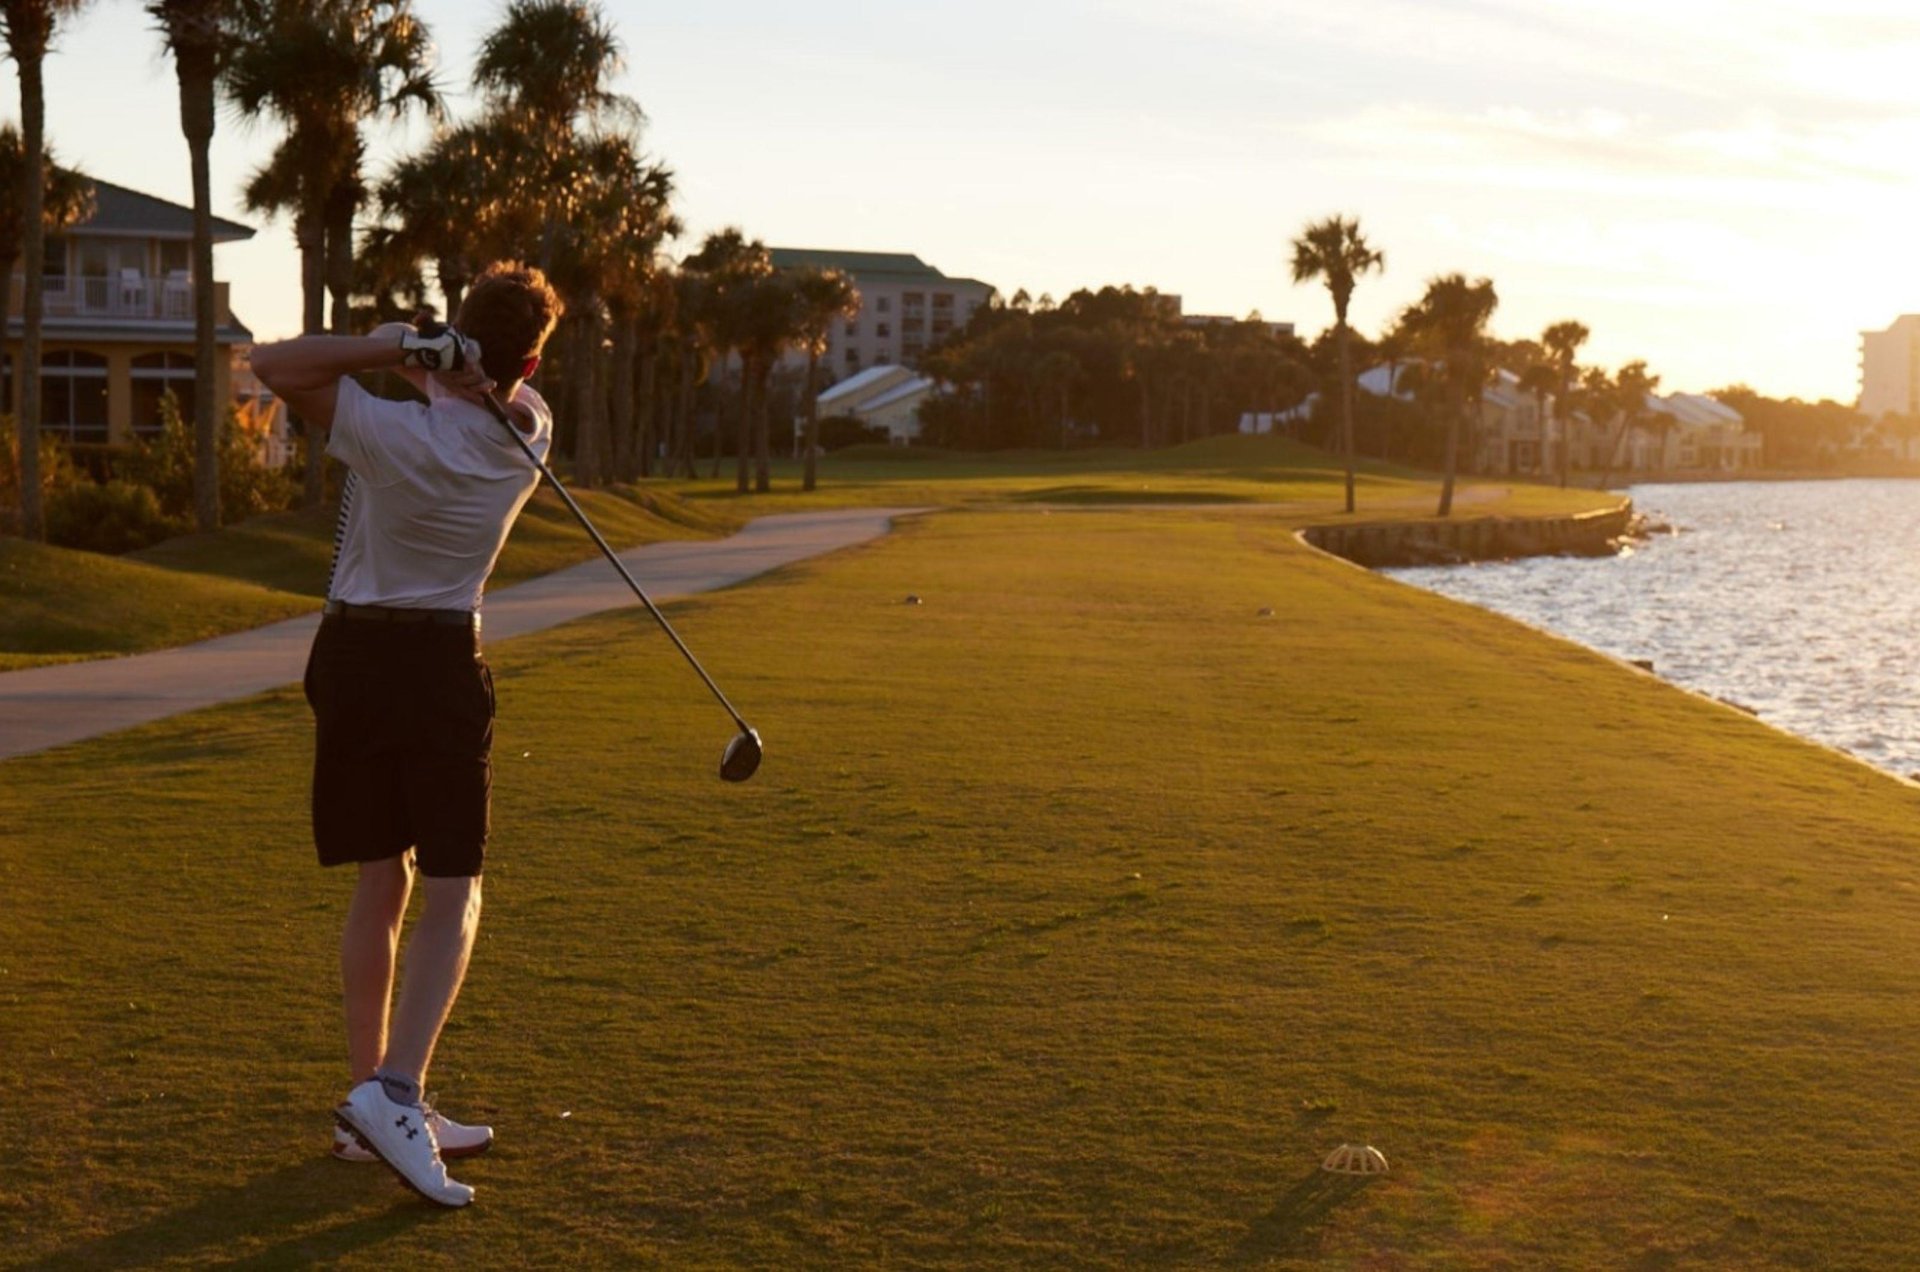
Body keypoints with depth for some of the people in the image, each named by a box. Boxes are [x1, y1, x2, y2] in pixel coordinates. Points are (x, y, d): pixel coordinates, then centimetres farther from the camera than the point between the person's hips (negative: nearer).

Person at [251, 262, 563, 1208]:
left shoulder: (396, 434, -16)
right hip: (442, 663, -1)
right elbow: (516, 392, 14)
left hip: (352, 658, 1)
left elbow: (272, 363, -13)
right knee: (451, 896, 3)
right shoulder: (529, 439, -6)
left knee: (378, 886, 10)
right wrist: (442, 366, -7)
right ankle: (396, 1091, -16)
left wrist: (392, 347, -17)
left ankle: (372, 1107, 16)